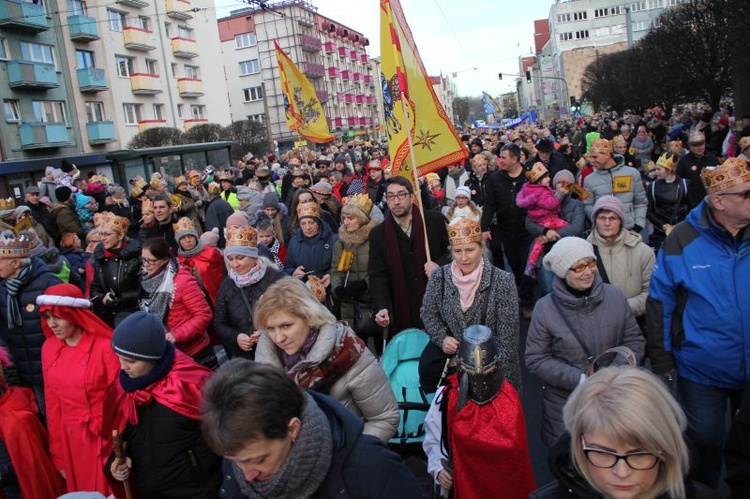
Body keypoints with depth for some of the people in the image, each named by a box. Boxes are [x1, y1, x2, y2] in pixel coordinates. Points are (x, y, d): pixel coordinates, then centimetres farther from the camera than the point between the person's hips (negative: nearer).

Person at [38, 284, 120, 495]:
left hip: (106, 438, -5)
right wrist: (58, 455, 9)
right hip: (72, 440, 5)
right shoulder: (49, 348, 0)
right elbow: (52, 404, 6)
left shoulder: (105, 347, -17)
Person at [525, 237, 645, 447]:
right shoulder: (545, 308, -10)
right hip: (564, 405, -2)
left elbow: (634, 340, 6)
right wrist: (580, 379, -18)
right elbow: (536, 360, -8)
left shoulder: (615, 296, -3)